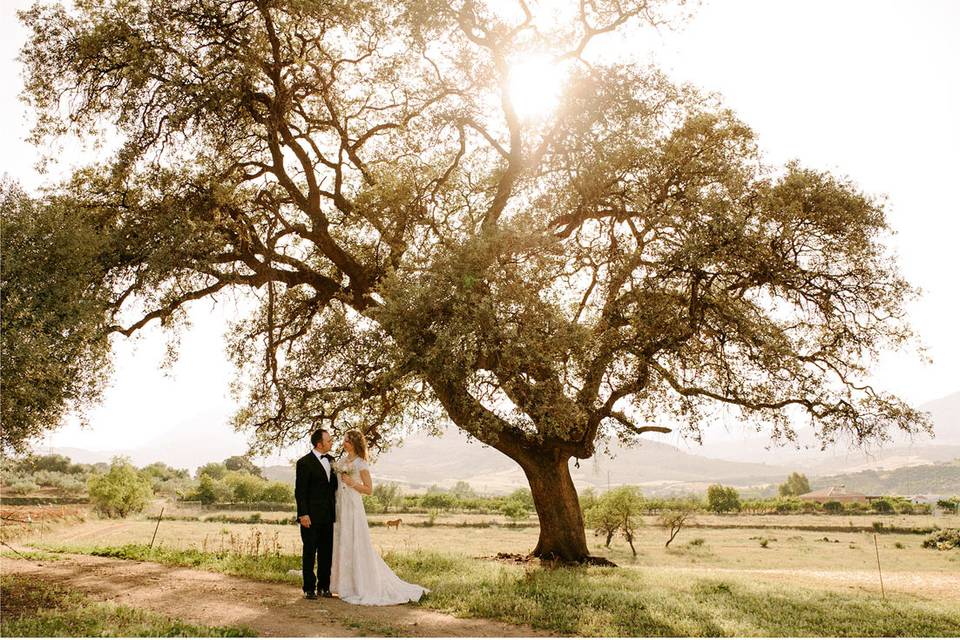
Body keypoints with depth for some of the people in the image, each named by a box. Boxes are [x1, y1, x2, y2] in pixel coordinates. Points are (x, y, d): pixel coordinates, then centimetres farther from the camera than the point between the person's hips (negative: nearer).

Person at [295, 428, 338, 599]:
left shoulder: (330, 460, 10)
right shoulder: (304, 463, -10)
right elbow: (300, 491, -12)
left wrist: (335, 510, 13)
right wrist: (303, 514, -17)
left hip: (328, 516, 6)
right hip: (311, 516, -6)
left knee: (326, 552, 11)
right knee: (310, 552, 4)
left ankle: (324, 586, 22)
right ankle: (309, 588, 13)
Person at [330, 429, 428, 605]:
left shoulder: (361, 464, -9)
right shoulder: (343, 460, 11)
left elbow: (369, 490, -8)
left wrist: (352, 483, -17)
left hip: (353, 506, -7)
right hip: (340, 505, 7)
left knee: (355, 545, -5)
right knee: (341, 544, 10)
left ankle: (362, 588, 3)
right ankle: (346, 584, 19)